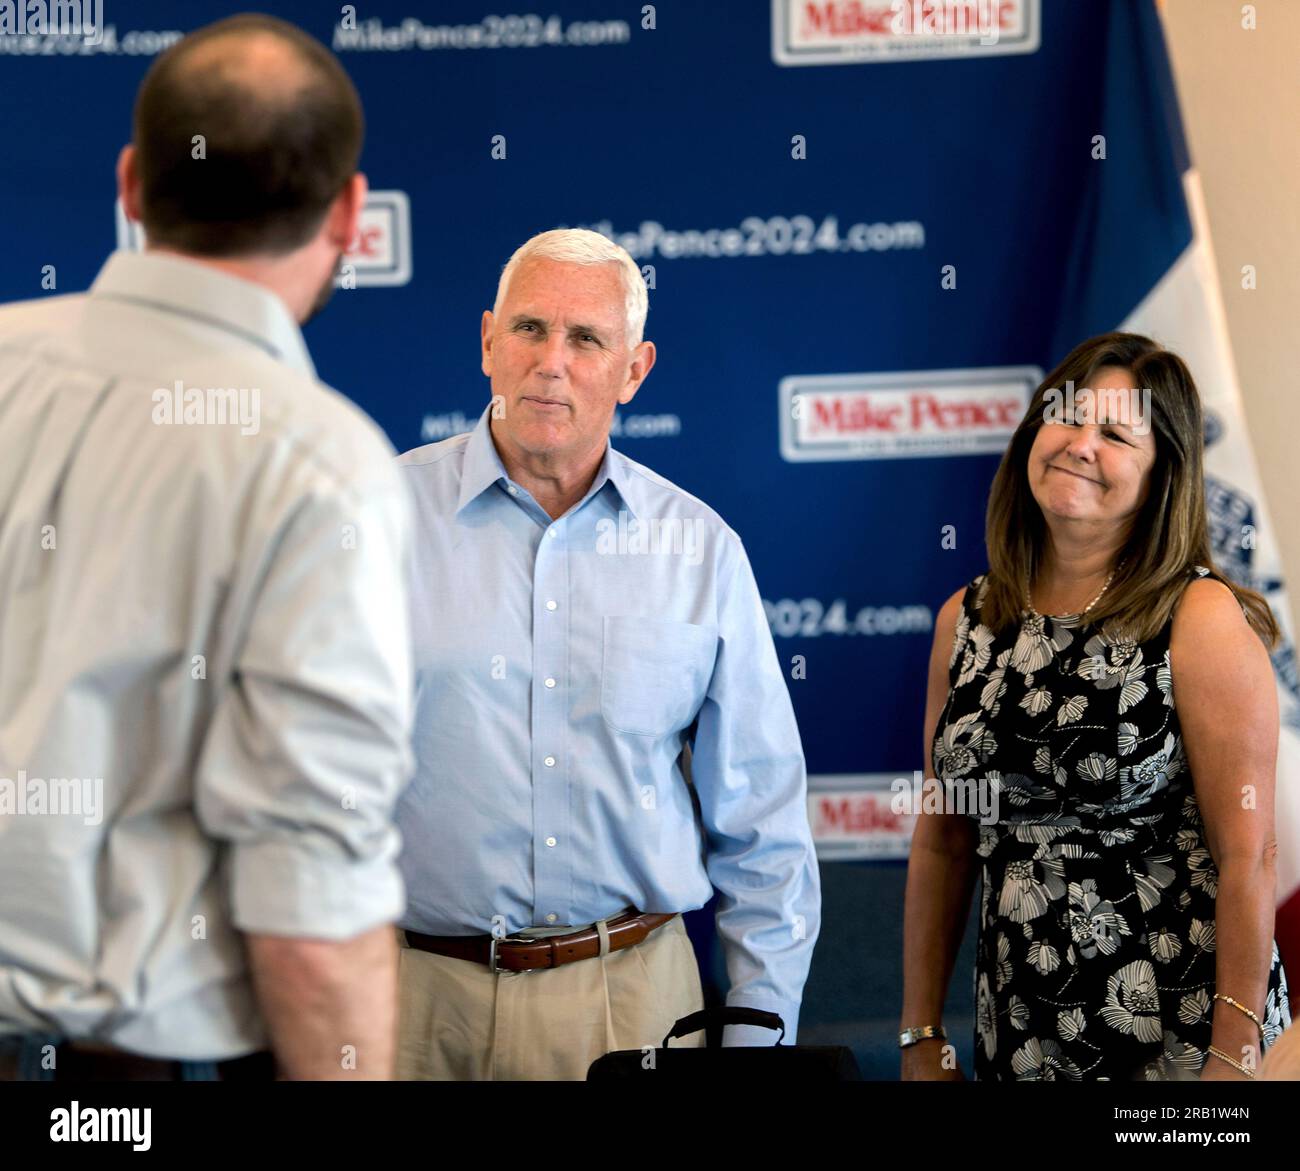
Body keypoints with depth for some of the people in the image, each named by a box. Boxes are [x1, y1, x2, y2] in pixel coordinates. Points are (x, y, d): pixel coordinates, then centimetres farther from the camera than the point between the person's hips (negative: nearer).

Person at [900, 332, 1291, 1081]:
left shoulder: (1203, 620, -9)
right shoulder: (966, 621, 4)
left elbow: (1247, 857, -12)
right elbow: (943, 838, 9)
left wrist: (1235, 1058, -16)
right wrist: (922, 1036, 9)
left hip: (1180, 1040, -4)